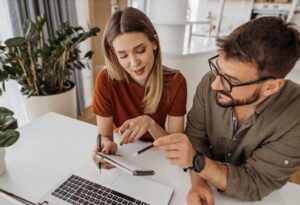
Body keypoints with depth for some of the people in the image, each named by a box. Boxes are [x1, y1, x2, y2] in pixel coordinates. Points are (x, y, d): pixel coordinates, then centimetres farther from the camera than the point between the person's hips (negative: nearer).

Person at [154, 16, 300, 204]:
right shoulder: (210, 83, -17)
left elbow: (254, 185, -21)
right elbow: (195, 137, -11)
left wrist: (196, 161, -34)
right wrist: (198, 183, -25)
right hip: (209, 182, 2)